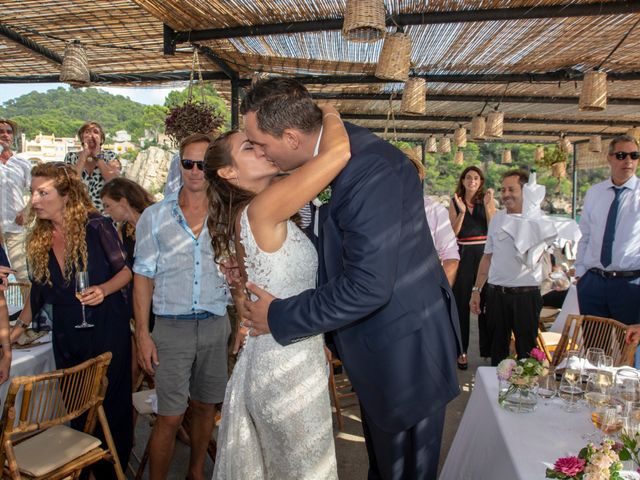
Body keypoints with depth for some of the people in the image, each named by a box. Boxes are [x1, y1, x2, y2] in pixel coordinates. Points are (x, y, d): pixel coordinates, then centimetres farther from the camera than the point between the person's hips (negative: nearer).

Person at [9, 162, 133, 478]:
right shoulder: (38, 239, 3)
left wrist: (104, 290, -23)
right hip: (67, 337, 5)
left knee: (111, 406, 6)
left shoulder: (96, 227, -13)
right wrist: (19, 327, 15)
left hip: (107, 330, -5)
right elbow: (39, 289, 14)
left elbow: (125, 270, -6)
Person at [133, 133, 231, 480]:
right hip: (172, 326, -2)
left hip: (216, 325, 2)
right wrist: (143, 334, -5)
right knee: (170, 417, 0)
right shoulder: (154, 217, 1)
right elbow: (143, 278, 1)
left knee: (205, 407, 15)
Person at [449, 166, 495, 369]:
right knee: (462, 303, 4)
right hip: (463, 255, 0)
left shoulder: (487, 200, 5)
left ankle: (488, 349, 16)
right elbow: (453, 232, -4)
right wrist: (462, 211, -16)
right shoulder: (455, 202, 5)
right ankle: (462, 351, 14)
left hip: (484, 253, 0)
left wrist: (488, 205, -14)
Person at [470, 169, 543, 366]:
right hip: (496, 293, 5)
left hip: (526, 293, -4)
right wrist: (476, 290, 14)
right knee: (497, 349, 14)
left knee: (526, 350, 5)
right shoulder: (497, 219, 10)